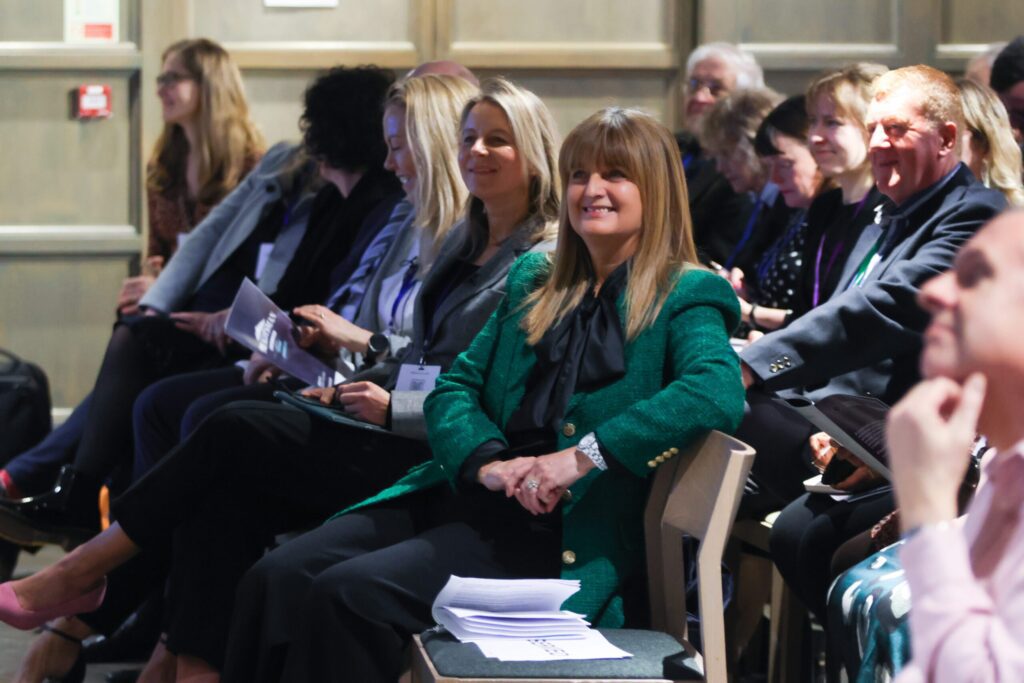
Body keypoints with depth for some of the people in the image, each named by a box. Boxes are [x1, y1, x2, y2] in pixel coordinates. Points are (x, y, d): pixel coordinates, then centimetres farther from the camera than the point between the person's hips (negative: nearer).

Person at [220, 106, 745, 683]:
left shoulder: (683, 297, 0)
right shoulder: (535, 281, 21)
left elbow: (719, 392, -20)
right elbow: (455, 388, 17)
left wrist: (585, 456, -25)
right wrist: (485, 462, -6)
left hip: (563, 532, -7)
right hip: (470, 494, 7)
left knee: (349, 593, -27)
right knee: (277, 580, -15)